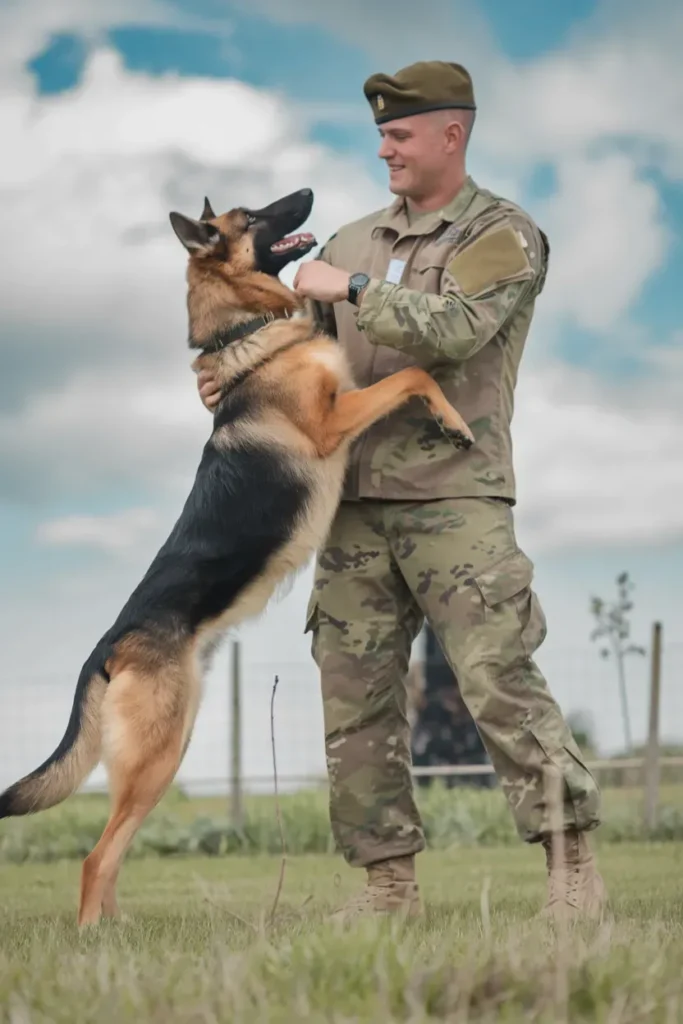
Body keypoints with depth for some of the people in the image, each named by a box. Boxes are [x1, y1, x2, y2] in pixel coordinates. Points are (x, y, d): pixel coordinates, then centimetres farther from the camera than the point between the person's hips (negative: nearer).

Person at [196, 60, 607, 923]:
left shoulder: (502, 235, 1)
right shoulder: (355, 242, 18)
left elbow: (457, 329, -17)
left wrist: (351, 291, -12)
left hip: (454, 498, -6)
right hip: (355, 501, 6)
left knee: (498, 680, -13)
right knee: (355, 697, 4)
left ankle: (571, 862, -8)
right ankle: (389, 882, 10)